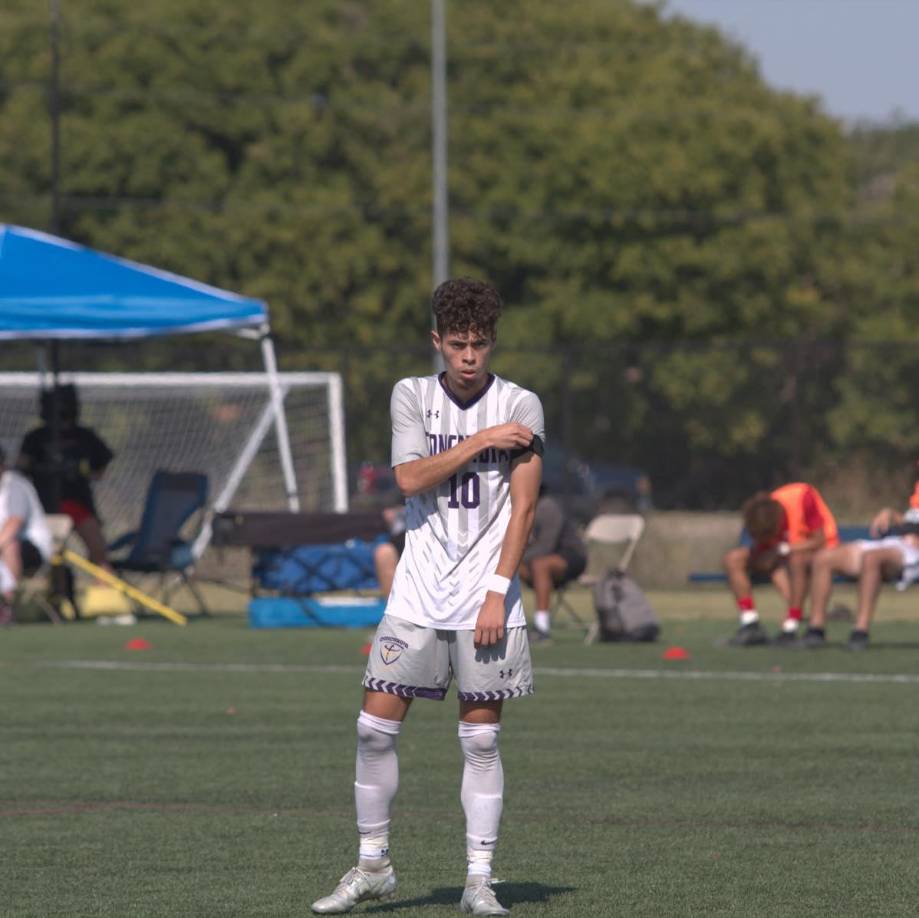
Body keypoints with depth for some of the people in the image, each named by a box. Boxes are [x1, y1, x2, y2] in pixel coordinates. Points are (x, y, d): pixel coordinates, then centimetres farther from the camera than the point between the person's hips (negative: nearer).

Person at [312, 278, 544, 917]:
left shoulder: (520, 406, -2)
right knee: (376, 725, -1)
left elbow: (523, 507, -5)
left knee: (481, 738, -1)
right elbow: (411, 478, -8)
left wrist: (498, 591, -12)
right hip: (418, 592, 2)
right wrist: (480, 442, -13)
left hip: (485, 594, -2)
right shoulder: (412, 396, 6)